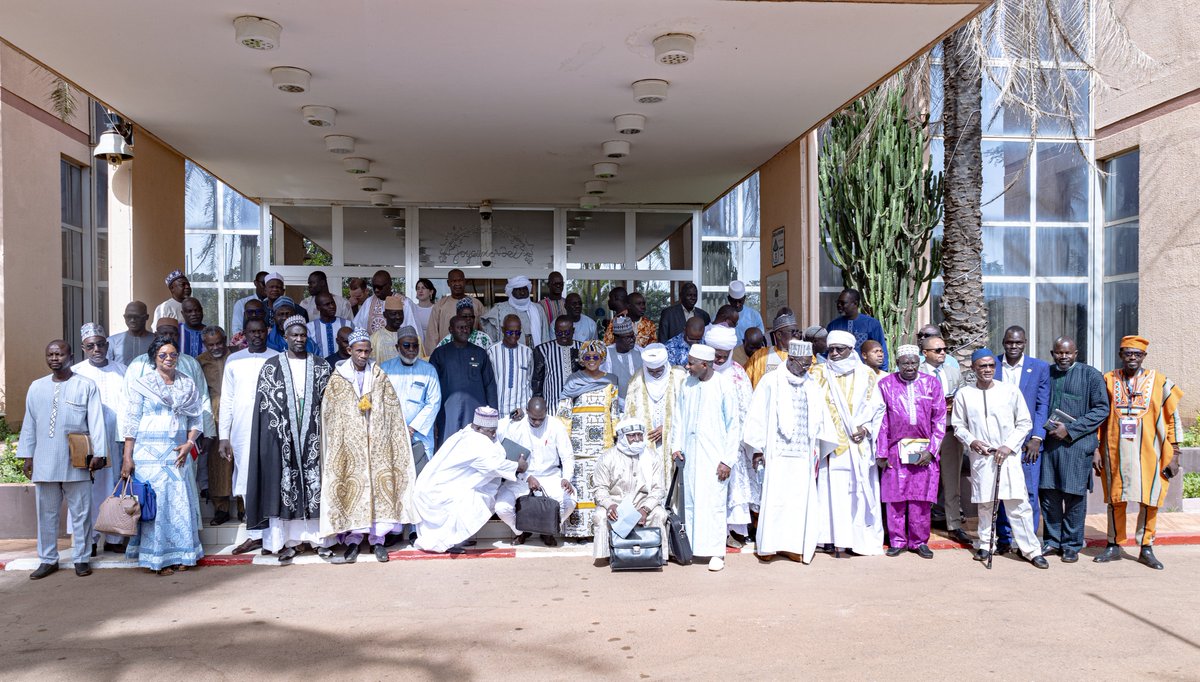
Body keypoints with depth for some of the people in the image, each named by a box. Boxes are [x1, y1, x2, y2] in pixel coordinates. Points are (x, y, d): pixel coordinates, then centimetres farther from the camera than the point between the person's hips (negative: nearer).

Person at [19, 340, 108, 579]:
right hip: (44, 462, 3)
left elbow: (96, 422, -5)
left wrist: (99, 453, -10)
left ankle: (81, 558, 14)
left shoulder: (86, 386, -1)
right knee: (46, 513, 10)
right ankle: (48, 559, 21)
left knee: (80, 512, 4)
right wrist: (26, 455, 10)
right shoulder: (36, 387, 10)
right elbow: (29, 424, 14)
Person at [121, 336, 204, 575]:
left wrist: (189, 443, -6)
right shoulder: (142, 384, 1)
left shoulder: (188, 385, 9)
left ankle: (181, 554, 13)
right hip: (149, 454, -3)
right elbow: (131, 422, -2)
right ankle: (157, 557, 8)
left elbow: (195, 420, 11)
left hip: (178, 454, 3)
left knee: (180, 502, 3)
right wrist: (127, 457, -6)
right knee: (153, 502, -1)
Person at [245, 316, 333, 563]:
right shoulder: (271, 366, 3)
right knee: (284, 485, -1)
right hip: (282, 437, -1)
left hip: (313, 436, 1)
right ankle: (287, 542, 5)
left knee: (315, 484, 2)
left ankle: (321, 538, 9)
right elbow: (266, 404, 0)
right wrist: (282, 429, -9)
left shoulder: (321, 366, 7)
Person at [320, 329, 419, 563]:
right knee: (352, 487, -3)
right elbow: (329, 414, 7)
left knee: (380, 485, -1)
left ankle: (378, 539, 5)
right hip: (350, 442, -1)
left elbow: (393, 409, 9)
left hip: (378, 441, 1)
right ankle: (353, 539, 4)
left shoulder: (379, 376, 8)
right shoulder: (337, 378, 5)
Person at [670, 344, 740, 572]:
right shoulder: (687, 384, 5)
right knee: (690, 502, 9)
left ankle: (716, 552, 6)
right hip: (690, 454, 5)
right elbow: (679, 416, 14)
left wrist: (728, 460, -8)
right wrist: (676, 445, 4)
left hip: (714, 455, -4)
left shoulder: (724, 387, -8)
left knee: (714, 503, -4)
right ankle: (692, 547, 20)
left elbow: (734, 425, -5)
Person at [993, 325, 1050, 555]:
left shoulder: (1040, 368, 3)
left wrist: (1036, 438, -7)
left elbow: (1043, 405, 1)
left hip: (1027, 440, -1)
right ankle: (1003, 538, 15)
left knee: (1028, 492, 1)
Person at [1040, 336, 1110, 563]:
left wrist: (1070, 429, -12)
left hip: (1077, 444, -3)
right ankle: (1052, 541, 21)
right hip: (1048, 442, 3)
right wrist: (1043, 428, 0)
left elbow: (1102, 409, -5)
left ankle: (1072, 545, 16)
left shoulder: (1091, 375, -2)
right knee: (1048, 493, 7)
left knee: (1074, 495, 3)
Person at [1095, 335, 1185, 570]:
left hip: (1148, 453, -1)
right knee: (1115, 500, 7)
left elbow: (1173, 419, 4)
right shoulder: (1108, 380, 4)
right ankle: (1114, 546, 19)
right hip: (1115, 452, 1)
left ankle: (1146, 548, 17)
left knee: (1149, 501, 3)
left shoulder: (1159, 381, 1)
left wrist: (1174, 455, 0)